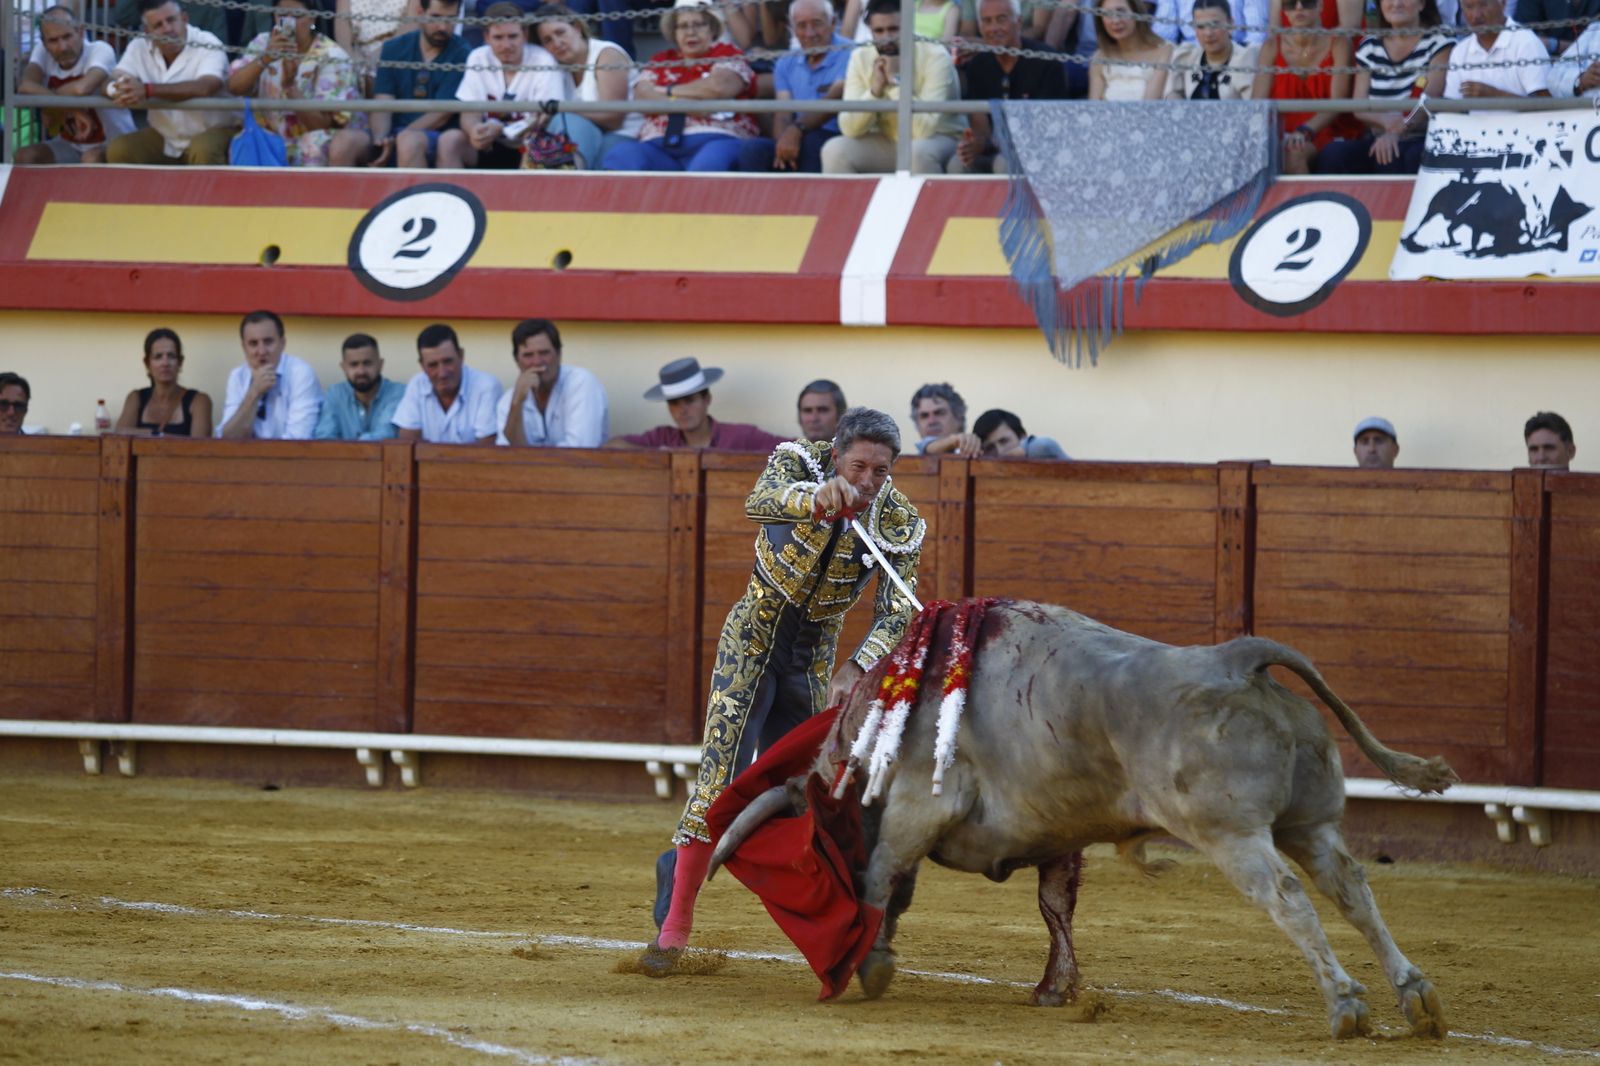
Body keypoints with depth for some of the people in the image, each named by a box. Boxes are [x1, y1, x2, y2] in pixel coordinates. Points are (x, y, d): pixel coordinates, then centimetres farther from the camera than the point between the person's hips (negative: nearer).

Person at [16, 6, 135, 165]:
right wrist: (71, 110, -30)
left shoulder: (101, 50, -21)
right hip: (70, 146, 5)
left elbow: (82, 88, -40)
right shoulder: (42, 50, -6)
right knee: (24, 157, -18)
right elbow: (27, 86, -25)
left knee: (92, 159, -37)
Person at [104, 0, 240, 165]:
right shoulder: (139, 48, -4)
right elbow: (110, 84, -13)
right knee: (117, 150, -17)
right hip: (163, 138, 5)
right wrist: (123, 90, -41)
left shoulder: (207, 45, -19)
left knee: (203, 150, -36)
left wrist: (148, 90, -45)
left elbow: (205, 87, -37)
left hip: (212, 133, -5)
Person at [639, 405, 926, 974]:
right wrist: (820, 497, -62)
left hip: (813, 655, 4)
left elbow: (895, 612, -16)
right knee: (722, 768, -15)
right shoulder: (800, 462, -19)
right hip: (755, 633, -4)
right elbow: (759, 502, -41)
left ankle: (683, 863, 31)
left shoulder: (899, 523, -13)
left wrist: (855, 669, -34)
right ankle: (677, 920, -13)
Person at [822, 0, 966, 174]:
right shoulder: (861, 58, -8)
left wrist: (896, 80, -30)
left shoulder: (936, 57, -20)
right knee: (835, 150, -20)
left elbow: (924, 128, -30)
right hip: (888, 143, 4)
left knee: (918, 151, -38)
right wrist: (875, 88, -28)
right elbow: (850, 129, -15)